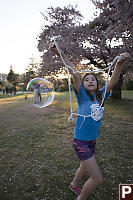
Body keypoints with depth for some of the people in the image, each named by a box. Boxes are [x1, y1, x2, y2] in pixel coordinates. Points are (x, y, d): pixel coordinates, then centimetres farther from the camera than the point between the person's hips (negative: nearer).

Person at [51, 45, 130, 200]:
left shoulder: (101, 95, 1)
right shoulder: (82, 96, -13)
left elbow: (113, 81, -9)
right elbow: (75, 75, -25)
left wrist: (119, 63, -22)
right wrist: (62, 55, -33)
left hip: (92, 140, 6)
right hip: (81, 142, -6)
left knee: (85, 167, 28)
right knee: (97, 178, -2)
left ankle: (74, 184, 58)